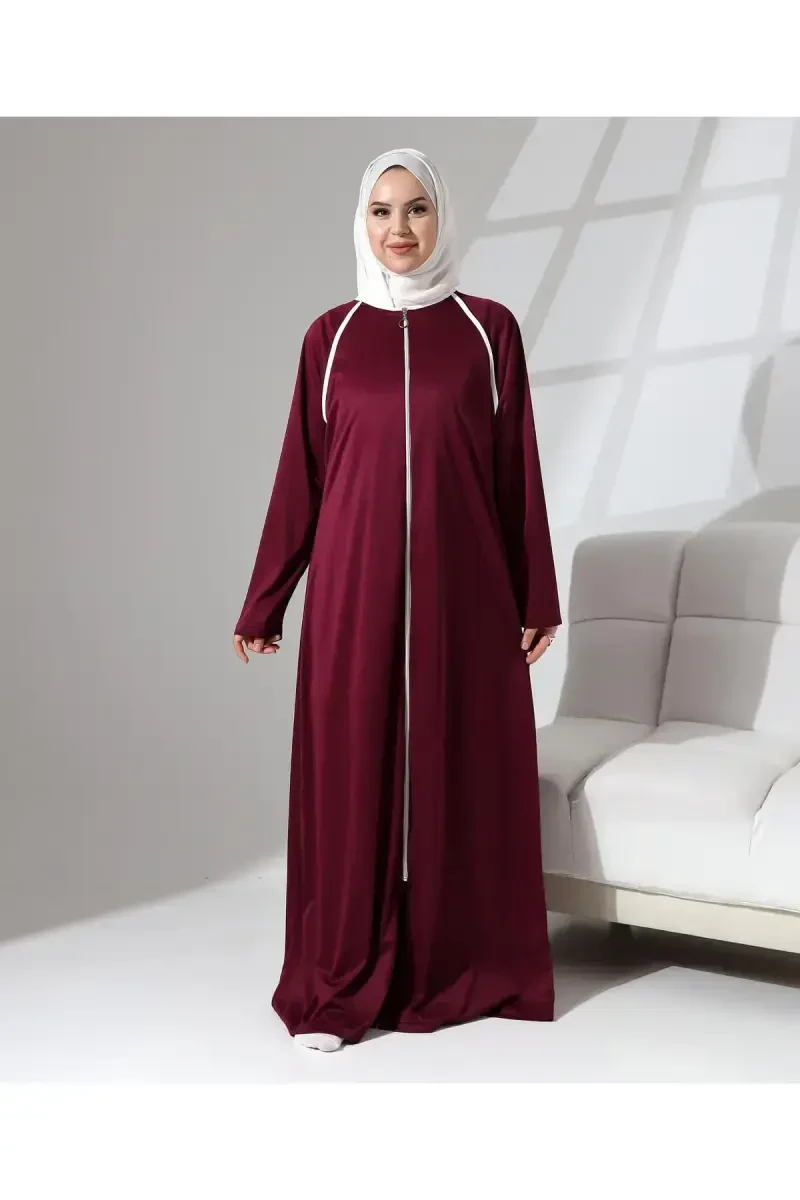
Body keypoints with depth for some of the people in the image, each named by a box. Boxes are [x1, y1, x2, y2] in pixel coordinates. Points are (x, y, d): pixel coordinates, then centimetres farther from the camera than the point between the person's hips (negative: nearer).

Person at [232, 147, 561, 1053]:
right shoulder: (331, 335, 6)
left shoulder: (489, 328, 4)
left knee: (465, 770, 6)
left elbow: (517, 470, 4)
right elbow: (300, 475, 6)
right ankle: (338, 985, 15)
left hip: (461, 586, 0)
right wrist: (263, 601, 6)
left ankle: (462, 964, 23)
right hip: (354, 586, 0)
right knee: (350, 773, 3)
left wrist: (537, 596, 3)